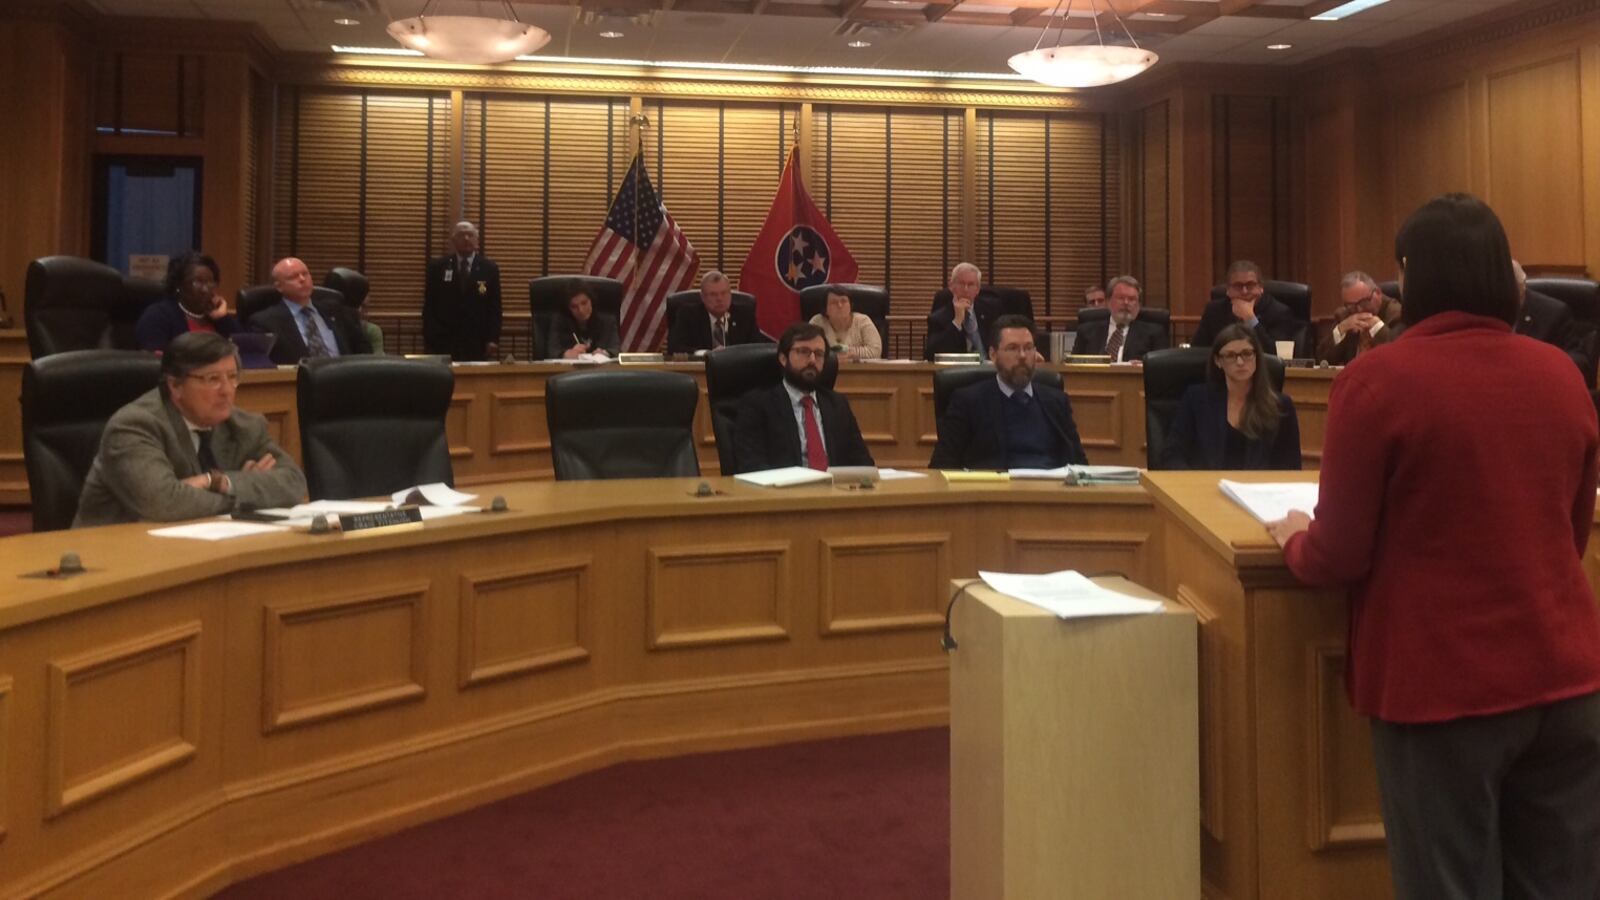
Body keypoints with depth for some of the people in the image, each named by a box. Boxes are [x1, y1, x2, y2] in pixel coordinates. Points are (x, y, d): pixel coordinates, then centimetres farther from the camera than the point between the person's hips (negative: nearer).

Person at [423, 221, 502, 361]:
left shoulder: (489, 268, 6)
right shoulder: (437, 267, 6)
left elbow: (494, 308, 5)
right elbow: (429, 307, 5)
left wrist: (493, 340, -5)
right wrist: (429, 340, -3)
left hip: (477, 343, 0)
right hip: (444, 342, 0)